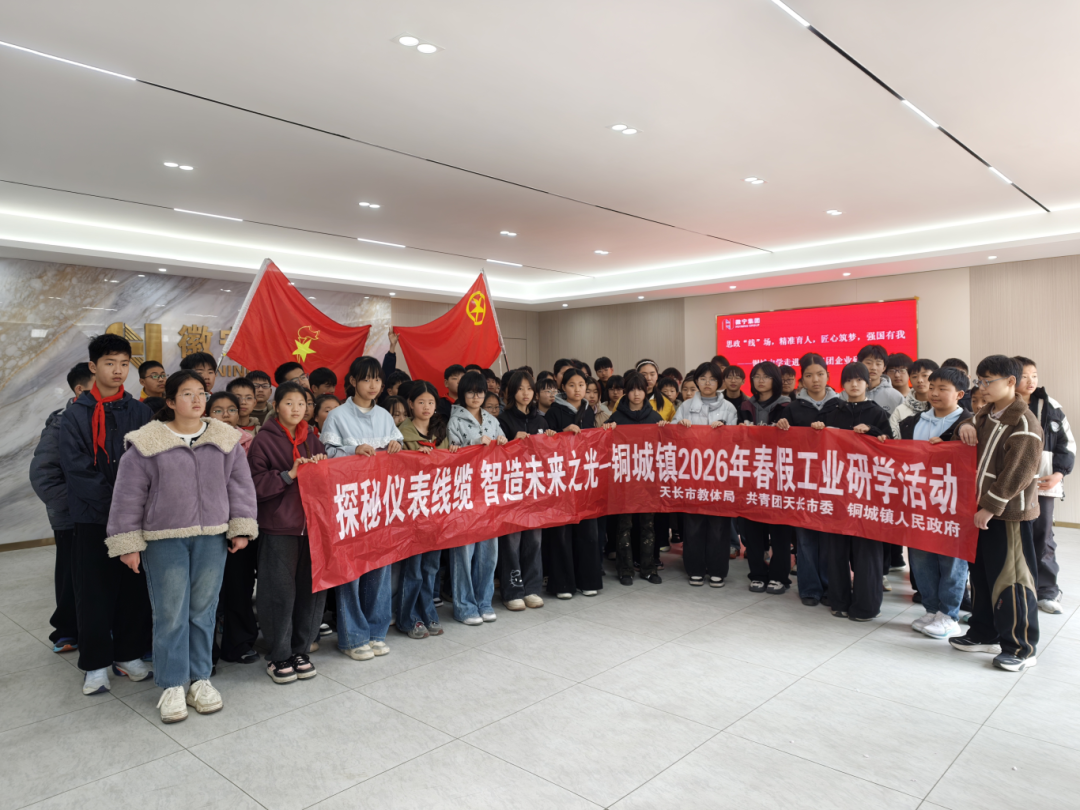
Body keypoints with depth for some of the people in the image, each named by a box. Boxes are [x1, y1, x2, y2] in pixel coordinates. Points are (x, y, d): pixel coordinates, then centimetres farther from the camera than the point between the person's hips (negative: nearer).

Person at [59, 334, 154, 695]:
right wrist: (113, 497, -14)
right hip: (92, 516, -2)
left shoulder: (139, 411, 6)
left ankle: (128, 654, 23)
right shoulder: (75, 414, 0)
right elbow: (75, 467, -7)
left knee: (134, 585, 8)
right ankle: (96, 663, 16)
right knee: (94, 590, 4)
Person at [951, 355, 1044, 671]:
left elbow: (1017, 473, -21)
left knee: (1011, 578, -1)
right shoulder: (985, 415, 11)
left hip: (1010, 514, -9)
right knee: (981, 573, 16)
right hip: (984, 509, 9)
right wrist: (965, 426, 3)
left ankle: (1021, 648, 11)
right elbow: (967, 443, 26)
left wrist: (990, 507, -21)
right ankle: (985, 634, 29)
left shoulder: (1024, 423, -15)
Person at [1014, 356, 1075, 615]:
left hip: (1044, 483, 2)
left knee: (1043, 536, 7)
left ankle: (1046, 592, 19)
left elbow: (1067, 442, 7)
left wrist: (1059, 473, -3)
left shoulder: (1050, 407, 5)